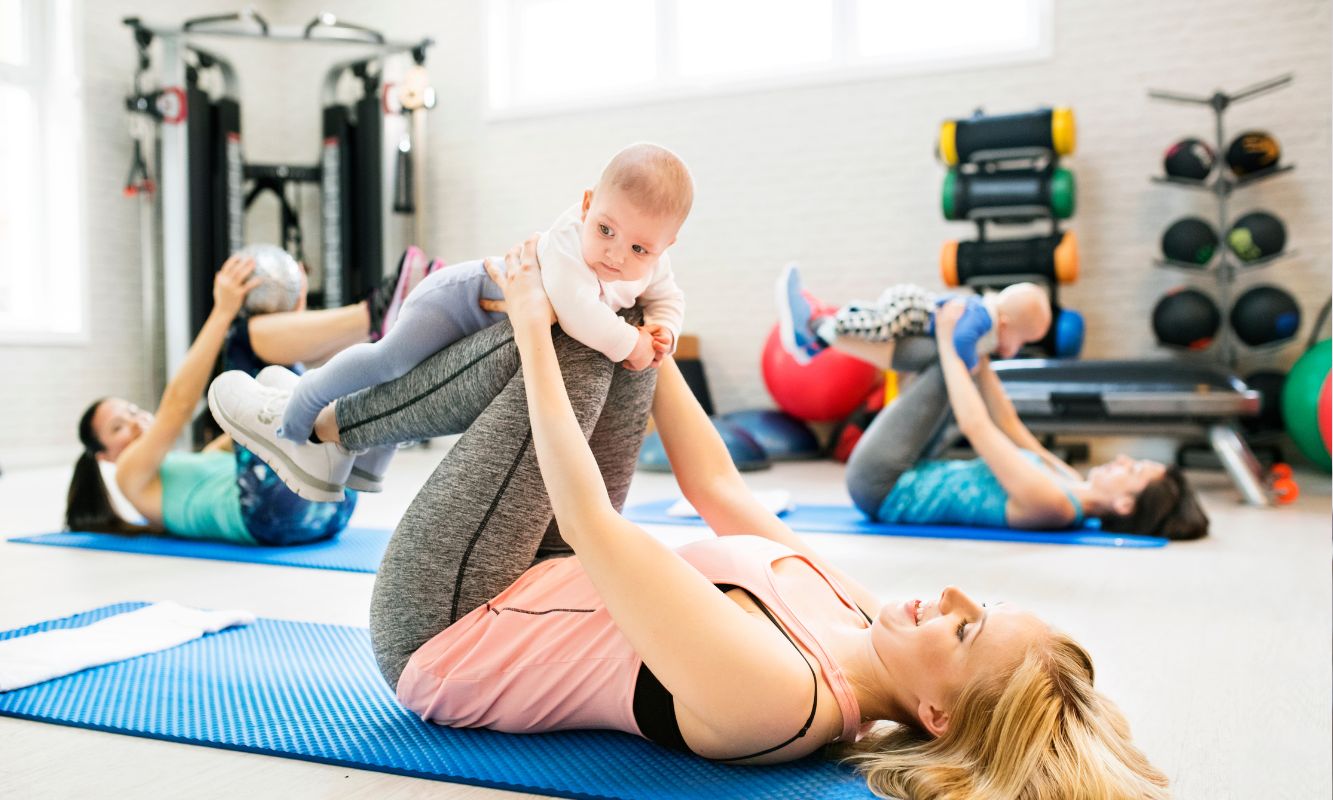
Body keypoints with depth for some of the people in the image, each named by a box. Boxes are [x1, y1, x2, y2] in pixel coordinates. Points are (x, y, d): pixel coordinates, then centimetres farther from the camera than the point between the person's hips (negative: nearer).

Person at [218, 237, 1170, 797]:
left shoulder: (773, 697, -35)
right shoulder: (850, 610, -11)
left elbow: (592, 524, -33)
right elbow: (714, 483, -2)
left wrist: (538, 336, -25)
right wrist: (640, 329, 1)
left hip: (437, 635, -7)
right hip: (541, 597, 7)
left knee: (581, 344, -17)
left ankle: (325, 424, 7)